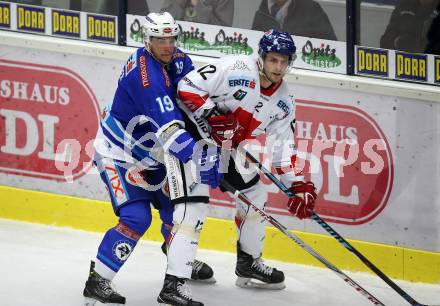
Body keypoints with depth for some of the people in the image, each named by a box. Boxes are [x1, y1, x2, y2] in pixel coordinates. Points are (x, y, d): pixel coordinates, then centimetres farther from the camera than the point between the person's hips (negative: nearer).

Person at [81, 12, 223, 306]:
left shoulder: (180, 61, -3)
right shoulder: (142, 71, -31)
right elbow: (167, 126, -38)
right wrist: (200, 159, -43)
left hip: (150, 155, 8)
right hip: (118, 154, -8)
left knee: (175, 206, 14)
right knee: (136, 217, -19)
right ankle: (98, 281, -15)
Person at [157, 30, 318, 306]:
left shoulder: (283, 102, 1)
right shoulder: (236, 69, -23)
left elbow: (283, 145, 6)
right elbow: (187, 87, -25)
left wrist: (299, 185, -3)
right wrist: (211, 115, -33)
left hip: (227, 149, 9)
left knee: (255, 194, 17)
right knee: (194, 206, -21)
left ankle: (249, 263, 38)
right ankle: (174, 283, -27)